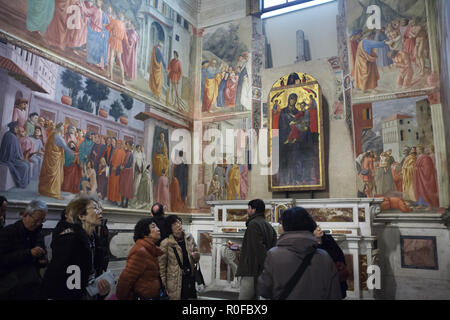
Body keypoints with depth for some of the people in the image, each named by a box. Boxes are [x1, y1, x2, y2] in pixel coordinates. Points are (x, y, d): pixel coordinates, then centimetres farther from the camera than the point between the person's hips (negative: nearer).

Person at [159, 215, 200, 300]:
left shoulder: (189, 238, 2)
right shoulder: (166, 243, -12)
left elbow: (197, 253, 13)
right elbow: (162, 265, -6)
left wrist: (196, 256, -9)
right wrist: (164, 283, -6)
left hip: (190, 278, 4)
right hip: (175, 282, -4)